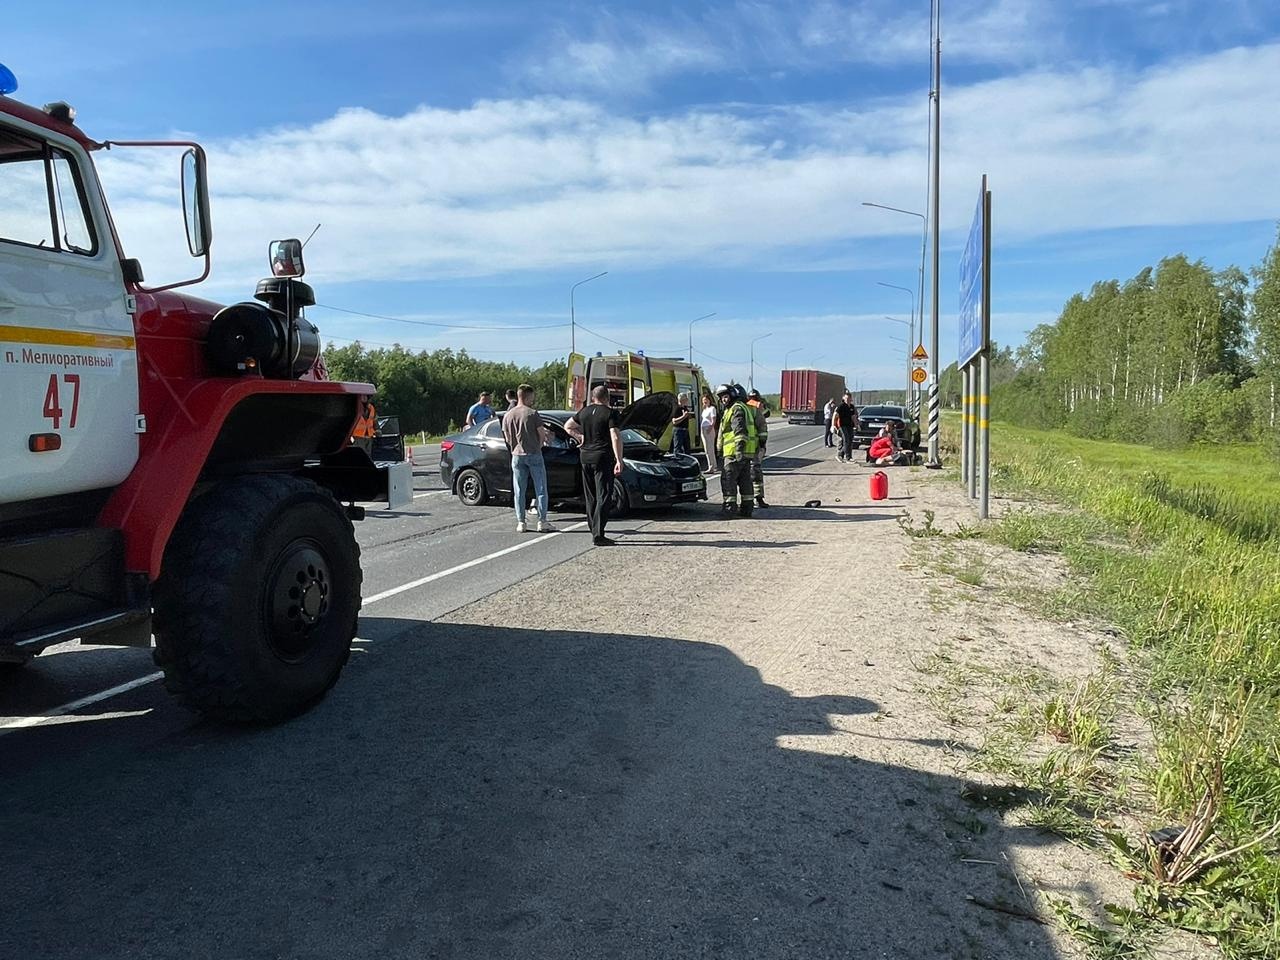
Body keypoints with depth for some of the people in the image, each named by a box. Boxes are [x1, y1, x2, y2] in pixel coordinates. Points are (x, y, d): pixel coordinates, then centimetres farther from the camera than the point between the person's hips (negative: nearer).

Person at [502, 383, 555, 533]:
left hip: (517, 455, 4)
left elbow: (507, 438, 10)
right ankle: (542, 522, 3)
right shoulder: (533, 413, -8)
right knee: (541, 489, 4)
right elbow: (542, 434, -7)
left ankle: (520, 523, 9)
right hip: (534, 454, -4)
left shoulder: (507, 415, 5)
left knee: (519, 491, 8)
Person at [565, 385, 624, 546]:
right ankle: (598, 534, -11)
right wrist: (619, 460, -15)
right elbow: (615, 438, -16)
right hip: (603, 459, -6)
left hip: (585, 457, 6)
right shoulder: (610, 413, -9)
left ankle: (594, 531, 21)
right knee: (603, 497, -4)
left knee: (590, 497, 15)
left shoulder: (584, 411, 10)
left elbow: (568, 426, 21)